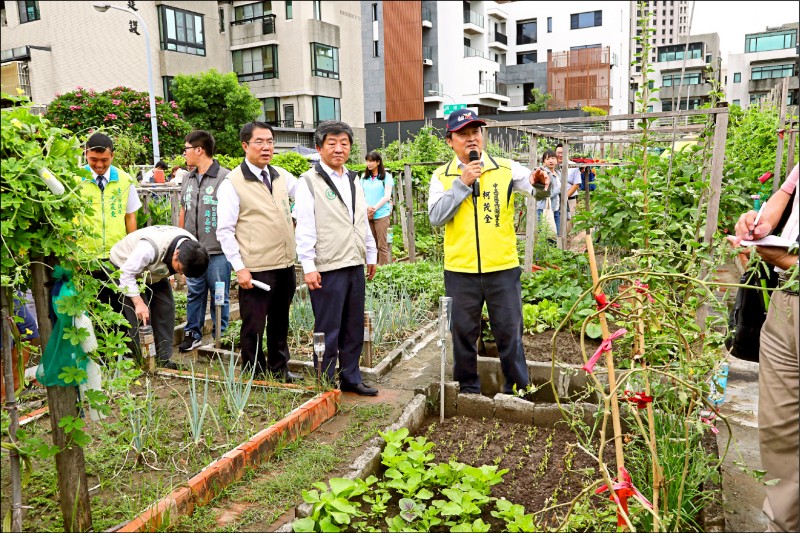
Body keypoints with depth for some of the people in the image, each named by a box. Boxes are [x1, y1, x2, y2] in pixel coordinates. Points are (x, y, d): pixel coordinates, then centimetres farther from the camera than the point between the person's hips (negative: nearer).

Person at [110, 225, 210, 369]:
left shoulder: (192, 248, -23)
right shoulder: (150, 248, -44)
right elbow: (127, 274, -33)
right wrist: (138, 302, -35)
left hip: (154, 270, 6)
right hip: (124, 265, -6)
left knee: (166, 308, -5)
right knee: (140, 315, -16)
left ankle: (163, 359, 3)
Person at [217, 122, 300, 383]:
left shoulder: (281, 176, 8)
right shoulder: (232, 183, -7)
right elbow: (224, 231, -9)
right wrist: (239, 268, -14)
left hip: (285, 265, 6)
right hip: (255, 270, -5)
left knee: (280, 322, 18)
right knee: (254, 326, 5)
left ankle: (279, 368, 34)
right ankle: (255, 375, 22)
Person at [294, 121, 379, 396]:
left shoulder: (354, 180, 16)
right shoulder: (309, 182, -6)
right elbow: (304, 228, -10)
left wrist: (371, 254, 19)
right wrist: (309, 267, -14)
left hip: (355, 265, 7)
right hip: (327, 269, -7)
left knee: (354, 328, 14)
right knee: (328, 331, 2)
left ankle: (351, 378, 27)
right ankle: (326, 384, 16)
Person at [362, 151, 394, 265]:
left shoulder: (386, 176, 1)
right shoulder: (364, 177, 12)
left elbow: (387, 196, -4)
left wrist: (374, 208, -11)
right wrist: (367, 208, -9)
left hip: (381, 214, -3)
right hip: (366, 215, 3)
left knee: (382, 245, -3)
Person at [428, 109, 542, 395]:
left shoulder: (506, 168, 2)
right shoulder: (442, 176, 3)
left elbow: (539, 187, -5)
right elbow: (436, 216, -9)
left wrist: (540, 182, -28)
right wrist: (463, 183, -15)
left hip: (503, 267, 0)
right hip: (460, 271, 1)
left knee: (510, 331, 9)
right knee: (463, 333, 12)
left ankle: (518, 389, 25)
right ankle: (468, 388, 30)